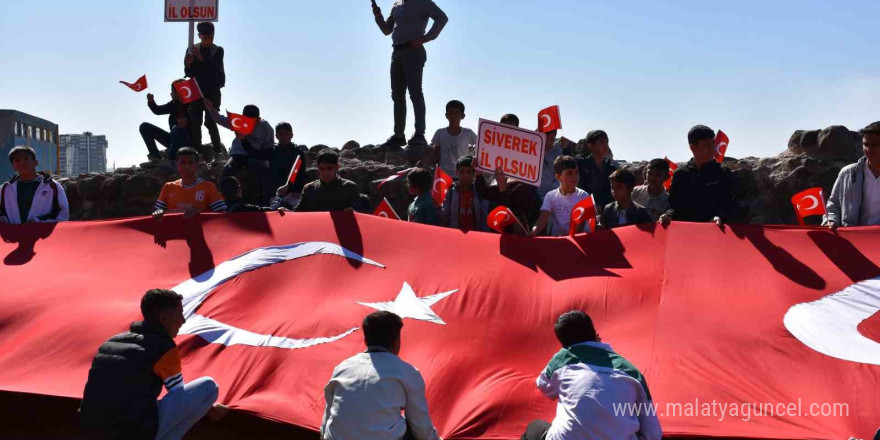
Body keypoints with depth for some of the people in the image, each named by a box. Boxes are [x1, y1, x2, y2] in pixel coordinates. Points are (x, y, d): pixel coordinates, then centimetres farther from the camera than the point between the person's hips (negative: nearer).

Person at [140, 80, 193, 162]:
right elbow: (157, 110, 17)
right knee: (145, 127, 4)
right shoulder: (174, 104, 8)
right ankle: (155, 157, -9)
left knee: (176, 129, -39)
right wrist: (151, 101, -2)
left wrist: (187, 121, -41)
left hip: (187, 142, -7)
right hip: (174, 140, 7)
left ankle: (170, 160, -29)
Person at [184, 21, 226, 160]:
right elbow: (188, 72, 3)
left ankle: (218, 149, 8)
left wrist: (202, 59, -23)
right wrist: (189, 65, -18)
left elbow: (215, 68, -12)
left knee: (210, 121, -6)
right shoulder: (192, 50, 6)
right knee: (195, 122, -1)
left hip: (213, 91, -2)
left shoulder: (218, 51, 3)